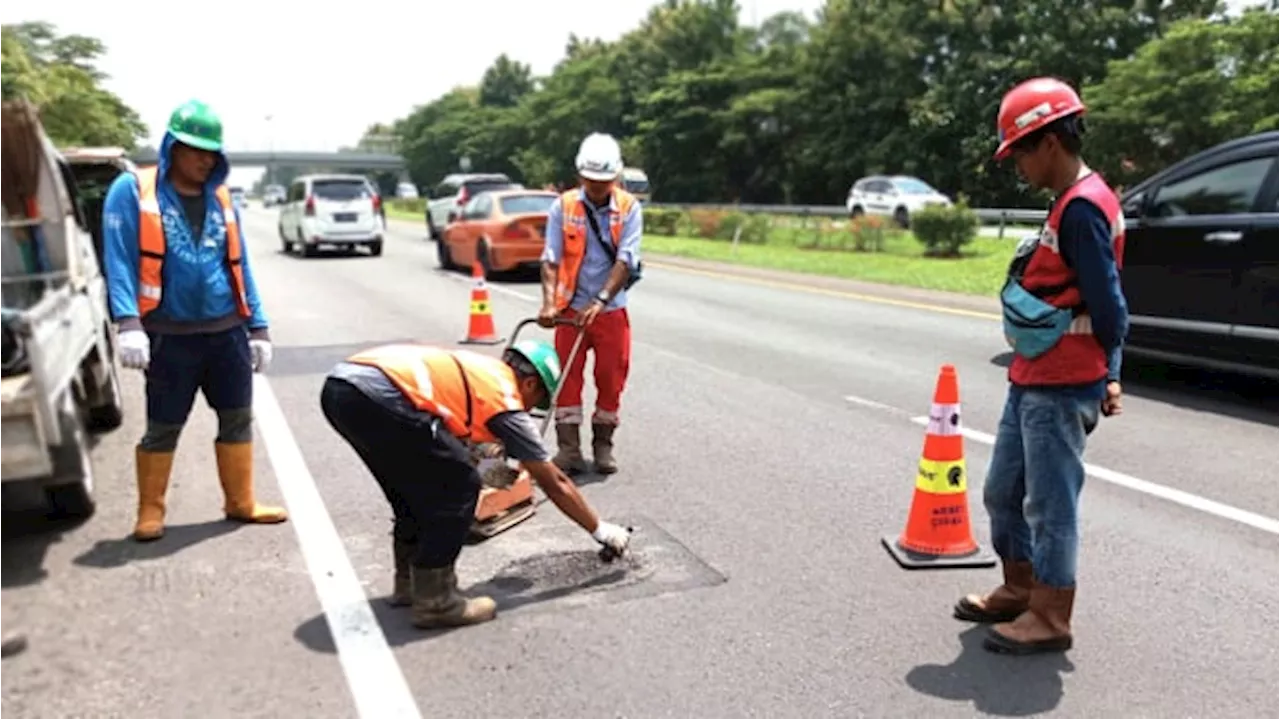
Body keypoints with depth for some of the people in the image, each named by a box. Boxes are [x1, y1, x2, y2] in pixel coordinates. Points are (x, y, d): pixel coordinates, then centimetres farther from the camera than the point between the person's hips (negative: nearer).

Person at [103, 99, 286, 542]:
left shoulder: (221, 199, 9)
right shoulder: (132, 191, -4)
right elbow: (119, 260, -10)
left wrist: (258, 327, 8)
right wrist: (129, 323, -22)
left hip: (227, 332, 4)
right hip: (170, 337, -4)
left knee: (238, 419, 10)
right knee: (163, 427, 6)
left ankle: (241, 503, 24)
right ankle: (150, 511, 23)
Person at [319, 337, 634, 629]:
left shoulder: (476, 368, 29)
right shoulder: (506, 401, 9)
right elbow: (555, 484, 17)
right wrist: (601, 530, 28)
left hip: (339, 385, 9)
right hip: (376, 395, -9)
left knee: (418, 480, 25)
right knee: (459, 485, 4)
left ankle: (409, 582, 34)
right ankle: (433, 600, 11)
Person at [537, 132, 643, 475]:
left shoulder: (629, 207, -5)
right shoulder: (564, 206, -4)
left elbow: (625, 261, -14)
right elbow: (551, 259, -9)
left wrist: (600, 301, -25)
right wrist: (549, 303, -23)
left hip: (612, 310, 0)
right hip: (572, 308, 0)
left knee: (611, 379, 6)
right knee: (567, 378, 0)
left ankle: (603, 445, 22)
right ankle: (569, 448, 7)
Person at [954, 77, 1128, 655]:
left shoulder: (1082, 208, -17)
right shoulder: (1069, 204, 13)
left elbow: (1107, 303, -18)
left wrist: (1109, 376, -11)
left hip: (1060, 389, -10)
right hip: (1030, 382, 10)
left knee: (1050, 502, 1)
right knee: (1003, 491, 18)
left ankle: (1050, 617, 15)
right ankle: (1018, 590, 33)